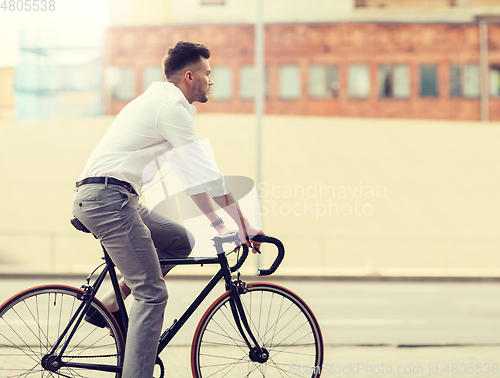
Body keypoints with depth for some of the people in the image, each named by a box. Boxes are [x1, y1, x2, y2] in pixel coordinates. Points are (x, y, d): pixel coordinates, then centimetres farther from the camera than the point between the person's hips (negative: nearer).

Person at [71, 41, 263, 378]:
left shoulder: (160, 101, 23)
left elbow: (192, 175, 25)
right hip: (109, 198, -10)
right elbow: (208, 173, -11)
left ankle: (109, 303, 12)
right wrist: (244, 224, -6)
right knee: (153, 293, -9)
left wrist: (218, 223, 22)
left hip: (97, 198, 10)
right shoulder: (172, 106, -9)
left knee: (181, 240, 16)